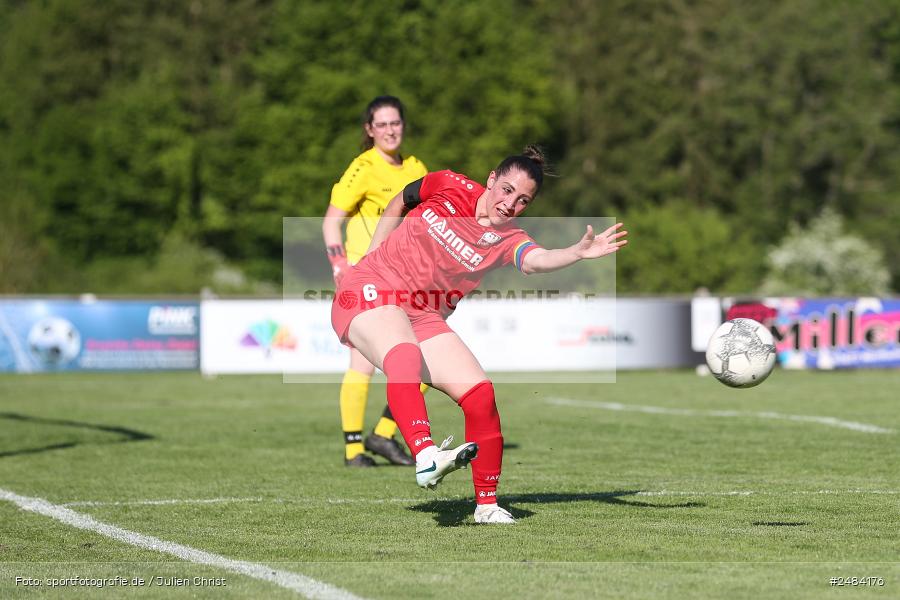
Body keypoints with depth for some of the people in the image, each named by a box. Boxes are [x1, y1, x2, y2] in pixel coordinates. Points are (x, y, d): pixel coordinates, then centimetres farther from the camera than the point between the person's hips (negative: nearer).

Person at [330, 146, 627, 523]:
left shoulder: (507, 240, -5)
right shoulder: (448, 187, -4)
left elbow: (536, 260, -30)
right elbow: (397, 206, 17)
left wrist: (579, 252, -49)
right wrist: (372, 259, 13)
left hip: (424, 318, 3)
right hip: (371, 291, -3)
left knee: (479, 393, -13)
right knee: (405, 355, -35)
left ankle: (487, 505, 1)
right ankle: (425, 457, -54)